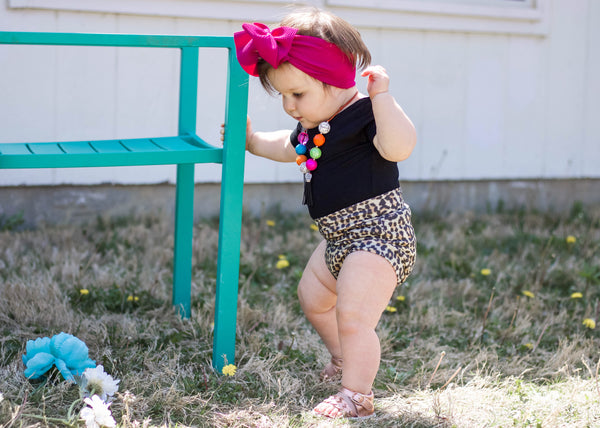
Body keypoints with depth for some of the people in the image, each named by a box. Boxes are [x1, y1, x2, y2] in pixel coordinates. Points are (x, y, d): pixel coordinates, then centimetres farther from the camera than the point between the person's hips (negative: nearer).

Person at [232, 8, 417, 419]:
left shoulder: (364, 114, -20)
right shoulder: (313, 122, 9)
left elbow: (399, 146, -41)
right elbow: (289, 147, 32)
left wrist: (382, 96, -41)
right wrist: (252, 140, 29)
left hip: (378, 234, -11)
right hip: (341, 239, 11)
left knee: (352, 317, -16)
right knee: (313, 296, 28)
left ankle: (357, 395, 1)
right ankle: (345, 361, 50)